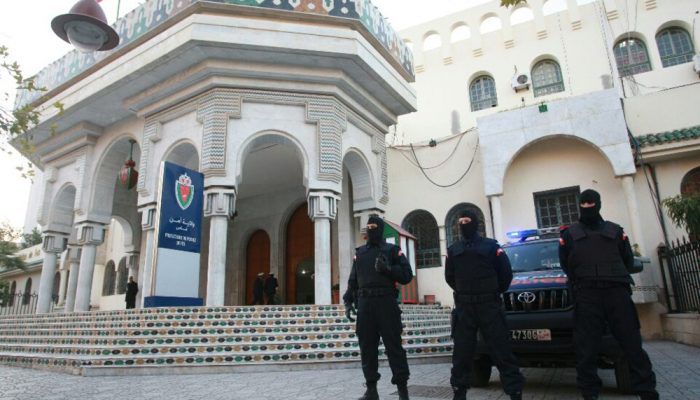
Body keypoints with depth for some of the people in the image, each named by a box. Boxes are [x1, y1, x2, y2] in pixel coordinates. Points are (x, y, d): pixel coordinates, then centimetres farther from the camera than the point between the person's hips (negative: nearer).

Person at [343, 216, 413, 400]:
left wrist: (388, 269, -14)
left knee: (393, 346, -2)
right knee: (367, 347, 6)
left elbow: (407, 275, 1)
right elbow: (353, 280, 16)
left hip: (386, 303, -4)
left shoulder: (392, 250, 7)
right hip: (364, 304, 4)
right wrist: (348, 302, 6)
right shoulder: (359, 253, 18)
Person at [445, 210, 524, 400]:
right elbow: (449, 277, 19)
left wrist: (494, 292, 11)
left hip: (489, 306, -3)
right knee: (461, 353, 5)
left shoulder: (491, 246, 1)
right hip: (464, 307, 3)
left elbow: (506, 273, 5)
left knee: (502, 351, -1)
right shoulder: (453, 249, 10)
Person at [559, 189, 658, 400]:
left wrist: (620, 280, 10)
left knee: (632, 343, -1)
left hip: (617, 291, 1)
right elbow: (565, 263, 12)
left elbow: (628, 259, 18)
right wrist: (581, 282, 7)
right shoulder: (569, 233, 14)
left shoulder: (615, 230, 18)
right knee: (586, 347, -2)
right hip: (586, 295, -1)